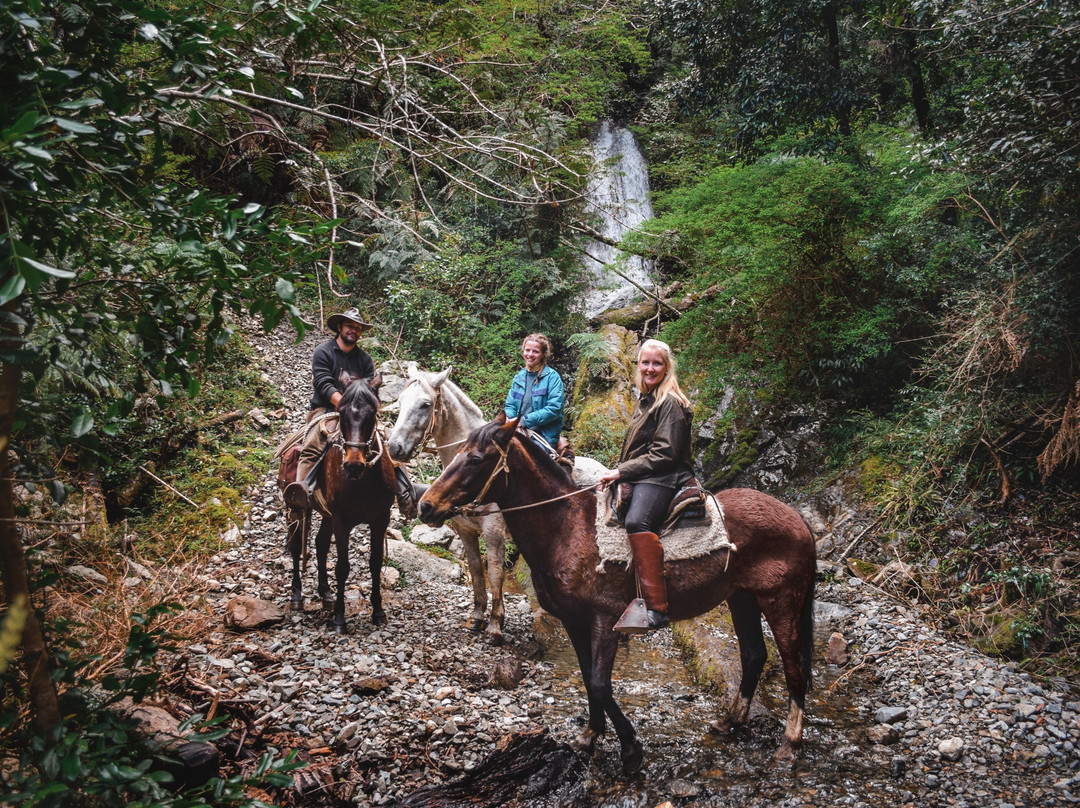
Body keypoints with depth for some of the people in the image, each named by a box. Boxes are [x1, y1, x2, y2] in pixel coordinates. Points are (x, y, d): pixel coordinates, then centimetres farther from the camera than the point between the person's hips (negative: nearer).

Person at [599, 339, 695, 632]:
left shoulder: (670, 403, -8)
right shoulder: (644, 401, 21)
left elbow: (664, 453, -16)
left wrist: (622, 471, -15)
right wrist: (618, 472, 14)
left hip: (663, 479, -11)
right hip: (640, 478, 11)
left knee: (636, 520, -35)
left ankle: (657, 607, -41)